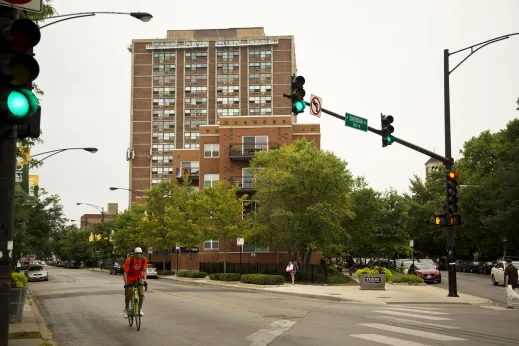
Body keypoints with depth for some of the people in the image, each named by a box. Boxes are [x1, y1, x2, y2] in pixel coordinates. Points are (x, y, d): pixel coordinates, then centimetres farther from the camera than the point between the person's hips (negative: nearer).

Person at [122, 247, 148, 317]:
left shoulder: (144, 259, -17)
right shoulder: (129, 260, -25)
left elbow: (144, 270, -13)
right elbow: (125, 272, -24)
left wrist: (144, 280, -25)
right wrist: (125, 282, -31)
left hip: (139, 278, 2)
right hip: (130, 278, -2)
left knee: (141, 294, -9)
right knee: (128, 295, -2)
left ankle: (140, 309, 10)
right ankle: (126, 309, 22)